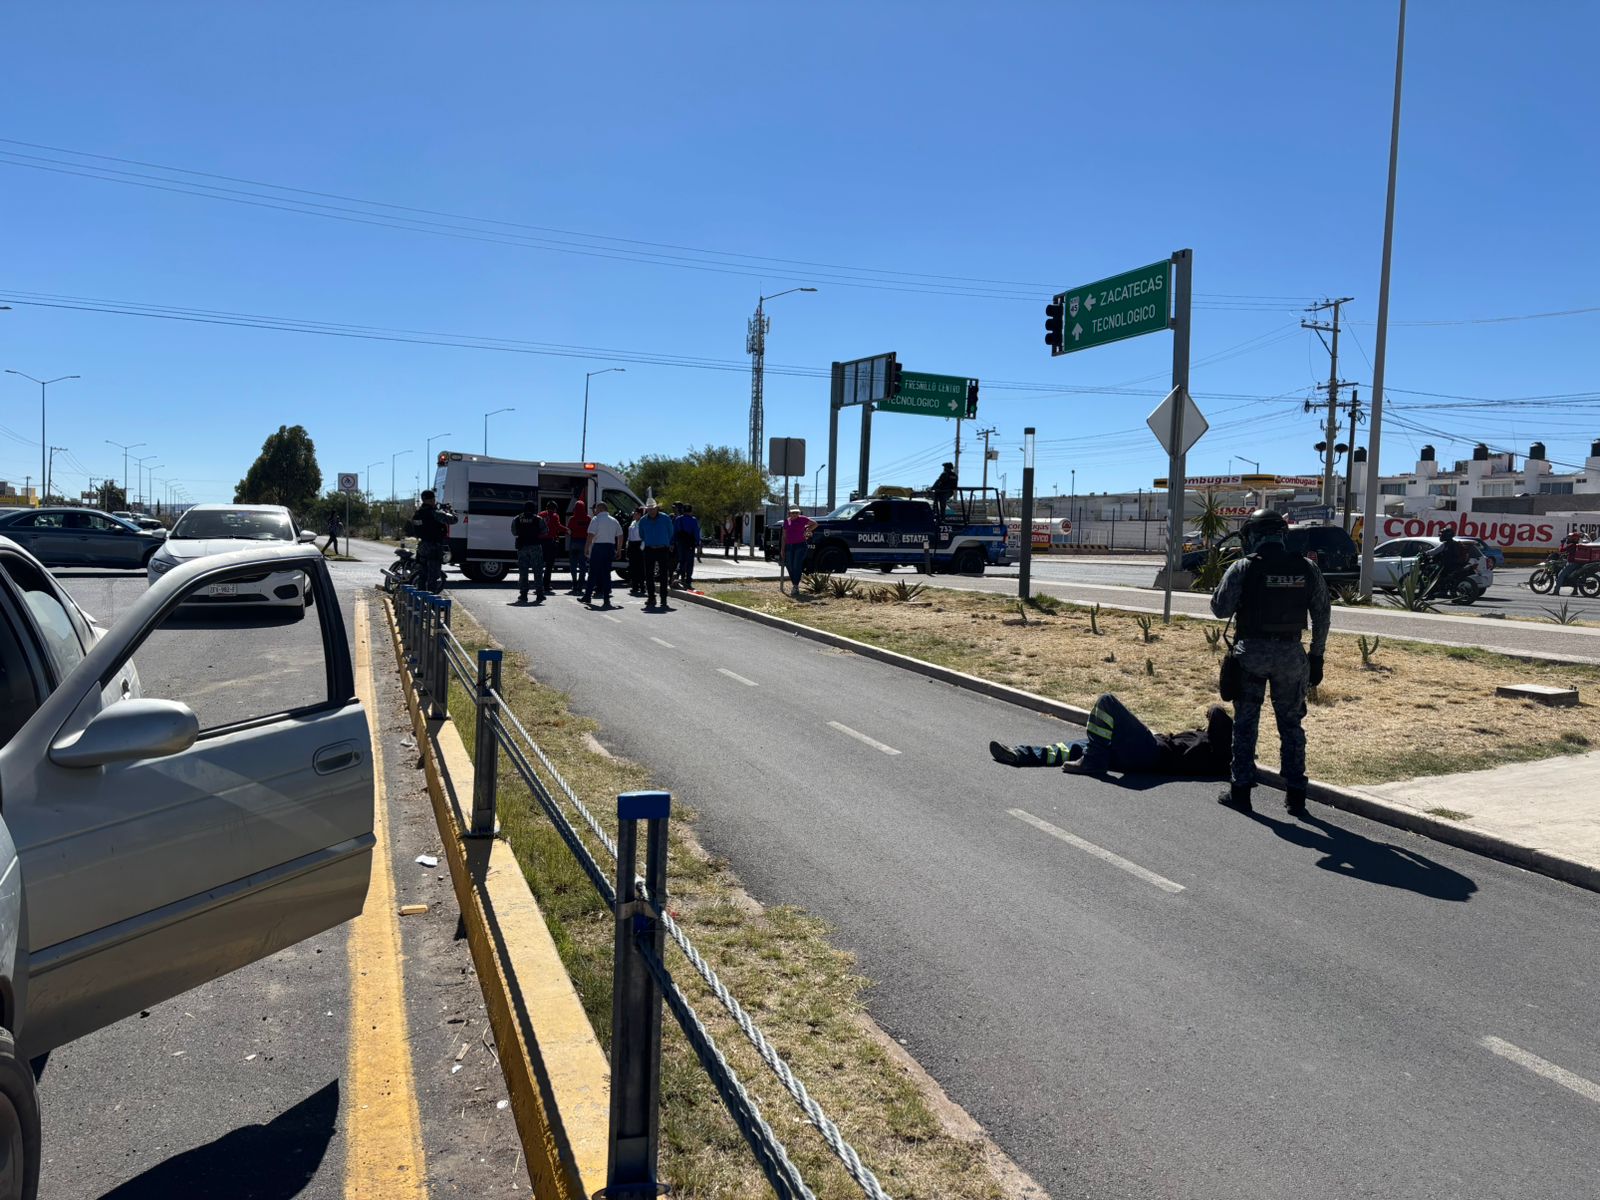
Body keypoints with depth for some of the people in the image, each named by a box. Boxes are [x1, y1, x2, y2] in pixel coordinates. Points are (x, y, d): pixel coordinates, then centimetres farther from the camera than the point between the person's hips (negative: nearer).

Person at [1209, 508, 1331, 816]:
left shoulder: (1244, 568, -9)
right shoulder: (1307, 569, 2)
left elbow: (1220, 608, -7)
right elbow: (1322, 616, 5)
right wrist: (1317, 657, 12)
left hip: (1251, 652, -3)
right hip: (1291, 655, 3)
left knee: (1245, 722, 8)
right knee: (1291, 724, 12)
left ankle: (1241, 790, 10)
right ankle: (1295, 795, 15)